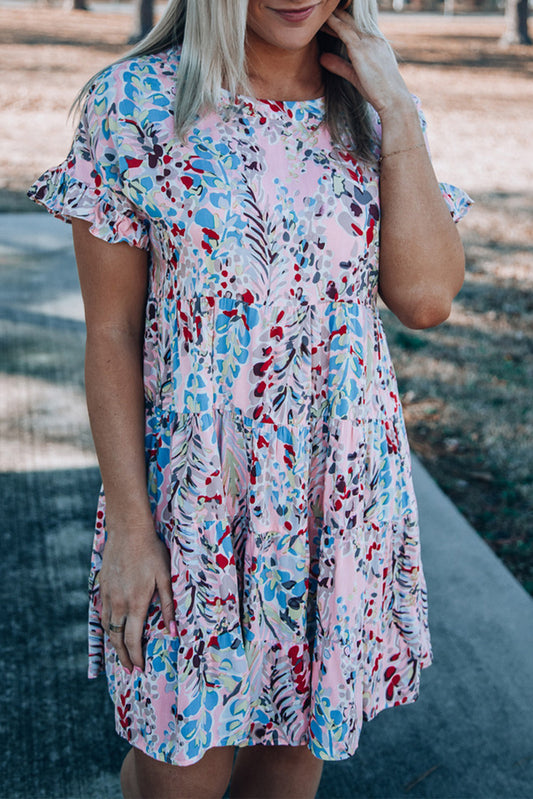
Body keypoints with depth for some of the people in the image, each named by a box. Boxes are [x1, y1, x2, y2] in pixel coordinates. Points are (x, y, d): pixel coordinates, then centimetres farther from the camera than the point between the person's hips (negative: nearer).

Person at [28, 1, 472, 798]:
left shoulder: (376, 113, 1)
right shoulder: (135, 102, -9)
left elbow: (425, 298, -12)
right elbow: (110, 334, -8)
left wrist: (394, 108, -12)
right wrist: (129, 525, -10)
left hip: (345, 491, 3)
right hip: (195, 498, -3)